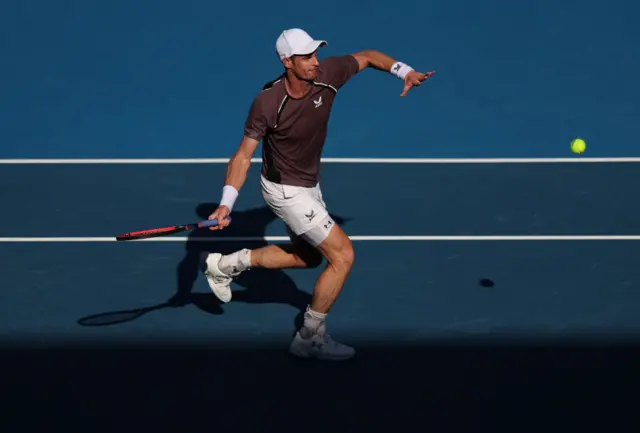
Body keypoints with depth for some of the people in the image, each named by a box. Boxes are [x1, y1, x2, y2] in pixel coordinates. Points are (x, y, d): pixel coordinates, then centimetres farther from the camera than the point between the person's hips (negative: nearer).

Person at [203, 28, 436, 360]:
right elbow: (243, 155, -24)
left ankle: (227, 264, 33)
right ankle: (310, 339, 5)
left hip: (308, 185, 8)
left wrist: (404, 71, -13)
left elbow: (366, 57, 2)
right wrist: (226, 203, -34)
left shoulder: (327, 74, -17)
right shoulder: (267, 103, -30)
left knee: (308, 256, 26)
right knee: (342, 255, -9)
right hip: (285, 190, -8)